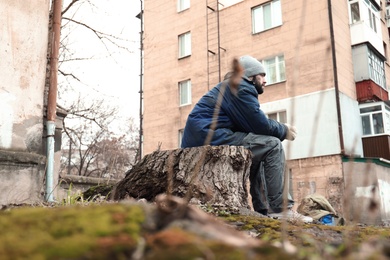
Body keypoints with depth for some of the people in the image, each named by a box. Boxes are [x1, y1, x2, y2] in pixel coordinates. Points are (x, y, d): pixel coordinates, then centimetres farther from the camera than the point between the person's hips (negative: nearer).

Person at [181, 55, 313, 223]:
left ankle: (263, 210, 15)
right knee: (272, 145, -10)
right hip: (211, 136, -11)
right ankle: (280, 209, -12)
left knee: (260, 152, 22)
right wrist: (284, 131, 7)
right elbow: (261, 125, -11)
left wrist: (281, 130, 10)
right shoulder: (241, 88, -5)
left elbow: (254, 124, 22)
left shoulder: (233, 87, 27)